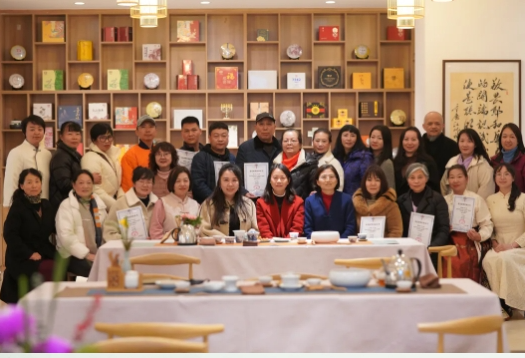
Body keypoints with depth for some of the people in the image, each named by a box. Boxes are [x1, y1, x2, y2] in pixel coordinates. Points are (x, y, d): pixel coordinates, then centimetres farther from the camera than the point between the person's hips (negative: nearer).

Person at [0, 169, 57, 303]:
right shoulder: (17, 207, -5)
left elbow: (55, 228, 17)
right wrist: (29, 254, -19)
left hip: (45, 253, 5)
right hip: (21, 257, -5)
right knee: (48, 271, -30)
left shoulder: (46, 205, 12)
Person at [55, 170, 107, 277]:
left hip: (98, 254, 5)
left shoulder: (99, 204, 19)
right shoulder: (66, 206, 0)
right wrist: (87, 254, -17)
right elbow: (66, 235, -11)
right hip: (76, 256, -5)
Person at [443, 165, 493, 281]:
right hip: (449, 243, 2)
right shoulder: (444, 200, 16)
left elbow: (487, 225, 4)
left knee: (456, 263, -32)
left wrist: (479, 236, -15)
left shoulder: (476, 199, 7)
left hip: (469, 245, -2)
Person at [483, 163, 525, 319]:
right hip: (499, 247, 3)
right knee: (488, 260, -32)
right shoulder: (490, 200, 11)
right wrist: (495, 244, -8)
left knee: (505, 259, -36)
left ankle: (508, 302, -21)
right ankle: (500, 300, -20)